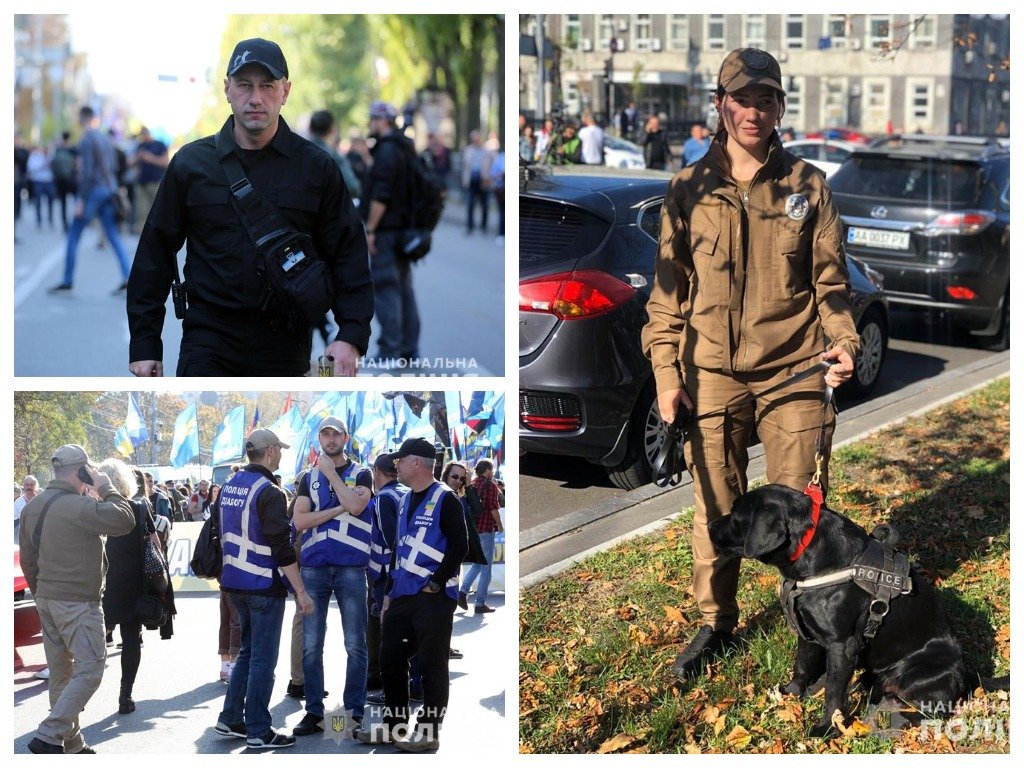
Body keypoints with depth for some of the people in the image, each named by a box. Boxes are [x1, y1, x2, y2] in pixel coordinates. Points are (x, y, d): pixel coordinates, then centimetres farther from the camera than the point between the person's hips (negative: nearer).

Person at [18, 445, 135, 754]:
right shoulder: (78, 506, -19)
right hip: (78, 603, -9)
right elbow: (124, 520, -23)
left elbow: (27, 559, 16)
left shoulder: (32, 507, 9)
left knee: (61, 673, 13)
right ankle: (48, 736, -11)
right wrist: (106, 488, -11)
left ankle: (70, 743, 19)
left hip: (47, 599, 9)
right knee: (89, 670, -5)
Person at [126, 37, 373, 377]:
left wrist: (351, 335, -11)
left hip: (286, 348, 1)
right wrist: (144, 342, 5)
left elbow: (348, 255, 3)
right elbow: (155, 256, 8)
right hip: (208, 339, -1)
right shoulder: (191, 163, 5)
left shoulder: (317, 168, 4)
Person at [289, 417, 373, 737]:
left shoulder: (361, 474, 6)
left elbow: (355, 505, -13)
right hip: (313, 567, 2)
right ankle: (314, 712, 9)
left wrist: (330, 471, -5)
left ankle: (355, 711, 7)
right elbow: (299, 521, 1)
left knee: (355, 645, 0)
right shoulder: (309, 478, 13)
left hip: (351, 567, -2)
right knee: (311, 645, 3)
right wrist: (338, 510, -8)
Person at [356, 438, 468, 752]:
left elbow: (459, 547, -15)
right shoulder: (406, 500, 17)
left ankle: (429, 731, 4)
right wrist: (389, 591, 19)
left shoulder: (444, 499, -9)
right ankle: (394, 725, 23)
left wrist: (435, 583, -16)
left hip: (433, 597, -9)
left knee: (432, 664, -3)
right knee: (390, 660, 12)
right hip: (402, 596, 9)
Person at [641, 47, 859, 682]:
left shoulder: (808, 187, 4)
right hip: (711, 377, 1)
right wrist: (667, 374, -1)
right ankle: (717, 624, 25)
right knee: (716, 508, 9)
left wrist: (843, 343, -10)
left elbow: (831, 281, 7)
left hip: (794, 374, -1)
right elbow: (669, 289, 6)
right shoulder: (689, 190, 5)